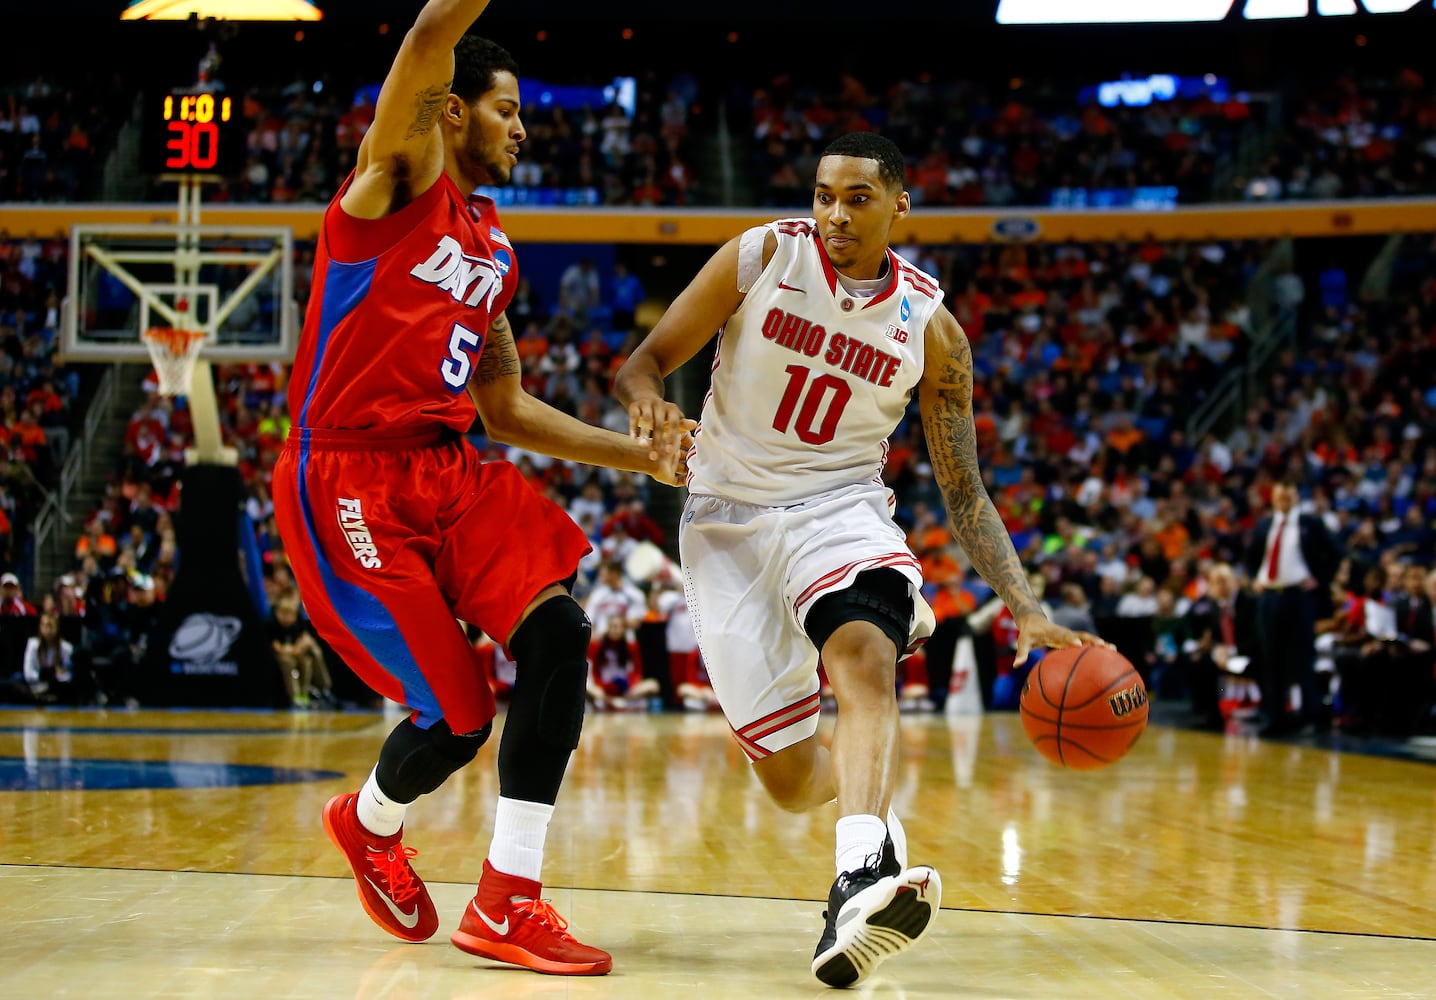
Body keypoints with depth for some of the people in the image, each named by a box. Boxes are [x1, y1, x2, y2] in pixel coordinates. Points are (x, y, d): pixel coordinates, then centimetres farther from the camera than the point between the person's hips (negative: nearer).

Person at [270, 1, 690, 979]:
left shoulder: (494, 254, 20)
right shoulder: (399, 176, -1)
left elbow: (506, 410, 24)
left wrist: (639, 453, 18)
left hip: (448, 468, 7)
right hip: (349, 480, -7)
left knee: (558, 630, -16)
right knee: (459, 716, -8)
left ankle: (508, 902, -9)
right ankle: (370, 823, 28)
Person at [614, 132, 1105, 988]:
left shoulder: (930, 328, -2)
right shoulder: (761, 258, -5)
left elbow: (964, 489, 2)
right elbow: (645, 361, -1)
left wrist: (1028, 610, -10)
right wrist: (648, 403, -27)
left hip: (839, 507, 0)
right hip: (726, 522, 0)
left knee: (864, 658, -36)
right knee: (791, 780, -1)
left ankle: (861, 883, -54)